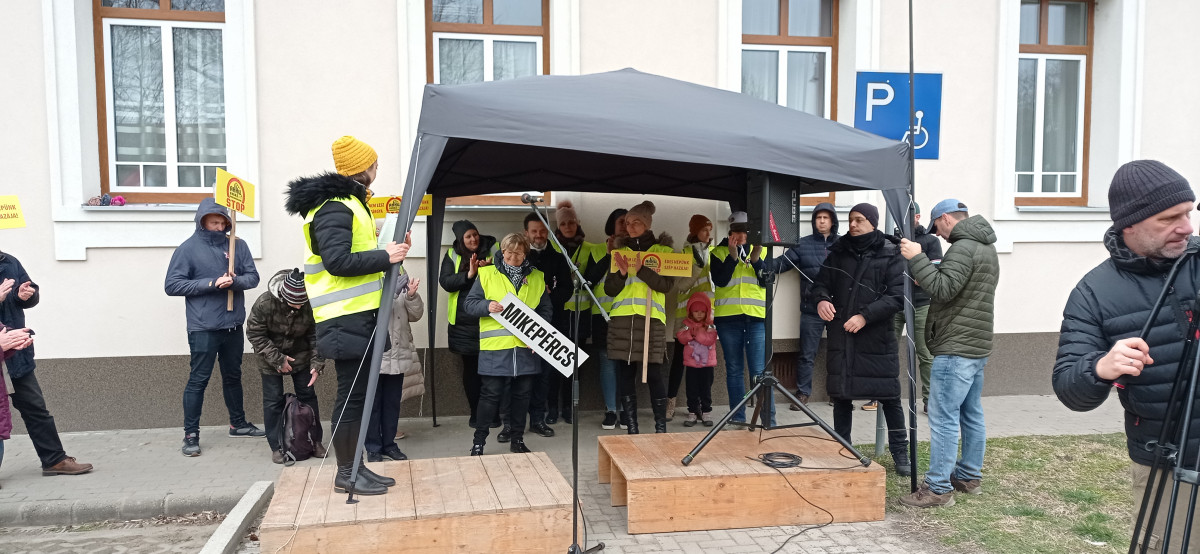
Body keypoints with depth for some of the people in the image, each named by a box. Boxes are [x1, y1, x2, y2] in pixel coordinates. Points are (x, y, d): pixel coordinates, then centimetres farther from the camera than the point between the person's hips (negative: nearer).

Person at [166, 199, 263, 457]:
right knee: (198, 380, -1)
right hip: (203, 327, -4)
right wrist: (210, 283, -16)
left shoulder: (238, 245, 5)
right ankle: (191, 434, 7)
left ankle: (238, 423, 32)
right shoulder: (188, 248, -5)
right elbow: (172, 285, -8)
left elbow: (252, 277, 3)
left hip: (233, 325, 4)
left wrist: (234, 281, -19)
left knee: (233, 376, 18)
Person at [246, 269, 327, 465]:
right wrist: (278, 360, -20)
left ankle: (316, 441, 17)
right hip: (270, 359, -2)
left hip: (300, 355, 2)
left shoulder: (311, 304, -23)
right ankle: (276, 447, 11)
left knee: (308, 396, 5)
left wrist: (317, 364, -17)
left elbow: (315, 336, -11)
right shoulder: (264, 303, -28)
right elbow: (255, 334, -17)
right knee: (273, 400, 0)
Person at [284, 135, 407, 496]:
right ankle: (346, 475, 6)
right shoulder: (334, 207, -13)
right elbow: (337, 261, -22)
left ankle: (356, 467, 22)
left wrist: (385, 252, 11)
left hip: (358, 315, 10)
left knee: (358, 392, 13)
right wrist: (384, 257, -18)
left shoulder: (348, 203, 20)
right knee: (352, 394, -4)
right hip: (346, 319, -10)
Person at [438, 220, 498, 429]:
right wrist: (468, 274, -21)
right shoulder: (453, 255, 3)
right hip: (463, 321, 1)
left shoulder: (492, 249, 1)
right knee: (470, 366, 9)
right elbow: (445, 281, -7)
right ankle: (475, 412, 19)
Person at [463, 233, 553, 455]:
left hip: (526, 347, 3)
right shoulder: (487, 274, 2)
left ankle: (517, 439, 26)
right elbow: (469, 303, 3)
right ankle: (478, 441, 12)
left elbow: (546, 310, 14)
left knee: (522, 395, 11)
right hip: (495, 347, -3)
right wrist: (487, 306, -17)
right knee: (490, 395, -1)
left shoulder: (537, 278, 10)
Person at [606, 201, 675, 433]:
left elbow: (666, 285, -6)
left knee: (654, 373, -6)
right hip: (622, 319, 3)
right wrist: (621, 273, -11)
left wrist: (641, 270, -19)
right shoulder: (620, 250, 14)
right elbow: (609, 289, 9)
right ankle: (631, 429, 8)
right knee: (625, 374, 2)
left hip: (651, 318, -3)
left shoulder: (663, 250, 6)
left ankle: (661, 429, 0)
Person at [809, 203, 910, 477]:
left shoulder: (890, 255, -2)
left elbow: (897, 296, -9)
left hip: (877, 338, -3)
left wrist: (866, 316, -19)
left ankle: (900, 454, 19)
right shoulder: (839, 252, 9)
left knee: (890, 398, 4)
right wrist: (821, 299, -11)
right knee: (841, 396, 10)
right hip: (841, 339, 3)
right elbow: (821, 282, 11)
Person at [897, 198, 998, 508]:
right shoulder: (986, 248, 19)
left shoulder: (963, 248, -15)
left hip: (955, 349, -11)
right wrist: (926, 279, 11)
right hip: (977, 346, 11)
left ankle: (939, 488, -5)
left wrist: (917, 258, -20)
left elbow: (943, 288, -24)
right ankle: (969, 476, 27)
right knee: (972, 414, 16)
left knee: (944, 418, -8)